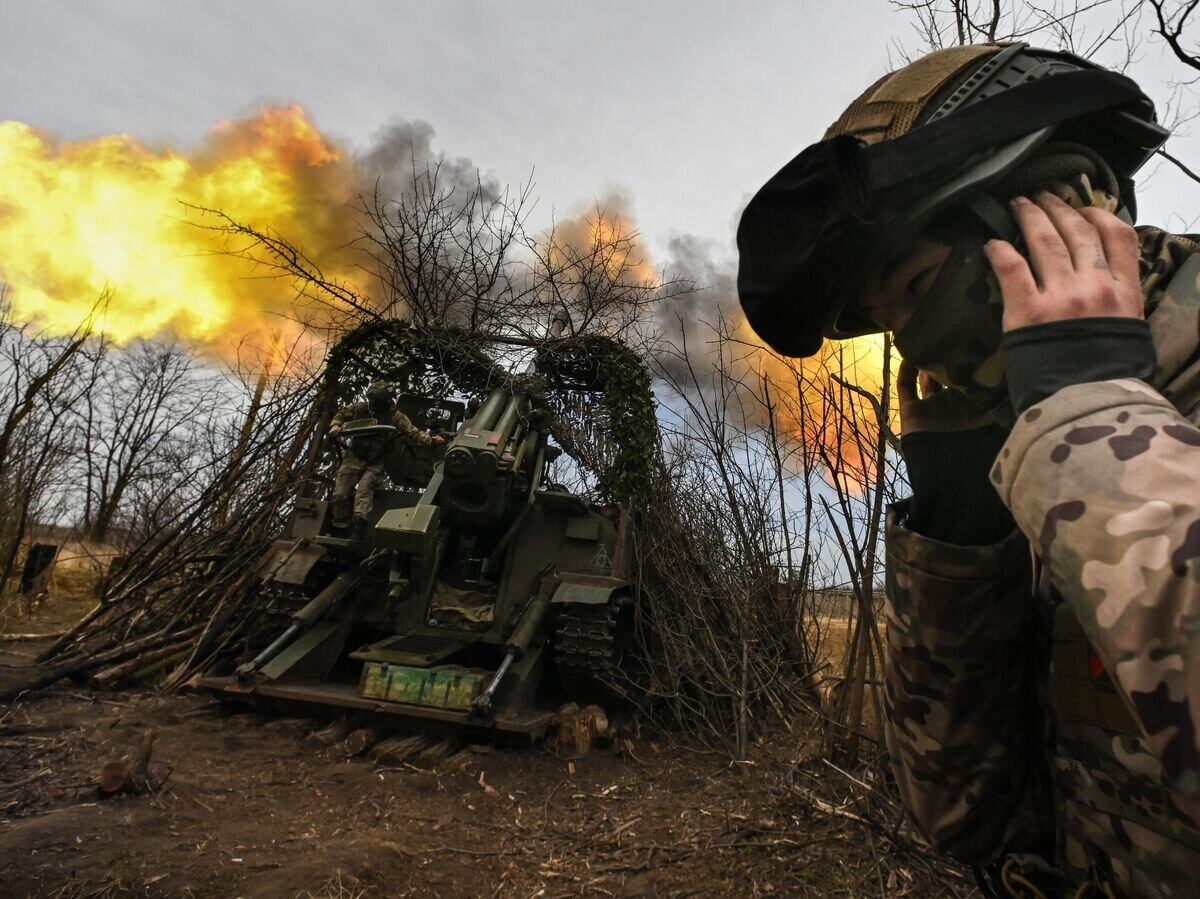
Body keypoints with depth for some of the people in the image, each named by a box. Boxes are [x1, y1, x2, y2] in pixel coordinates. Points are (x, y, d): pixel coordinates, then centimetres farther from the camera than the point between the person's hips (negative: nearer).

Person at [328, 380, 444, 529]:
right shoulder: (360, 408, -1)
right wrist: (335, 426, -6)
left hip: (375, 463, -3)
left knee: (364, 488, -27)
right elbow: (341, 414, 14)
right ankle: (340, 526, 15)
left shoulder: (396, 417, -7)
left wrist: (431, 440, -26)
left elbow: (413, 433, -12)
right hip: (354, 458, 3)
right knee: (340, 492, -1)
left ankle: (360, 519, -40)